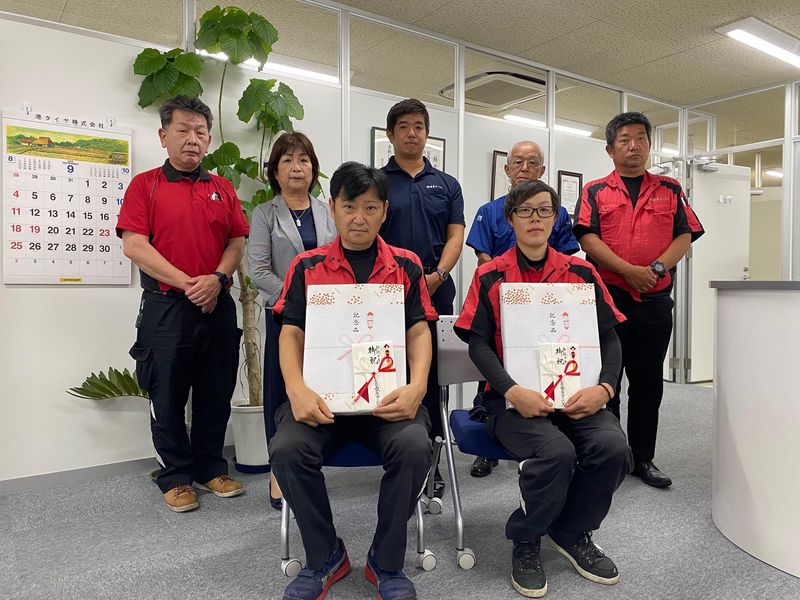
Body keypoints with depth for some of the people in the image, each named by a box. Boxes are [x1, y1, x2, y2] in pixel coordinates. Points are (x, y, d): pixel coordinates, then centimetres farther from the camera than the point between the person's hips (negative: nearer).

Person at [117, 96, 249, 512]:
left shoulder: (223, 189, 12)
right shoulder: (145, 185, 1)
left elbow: (237, 242, 8)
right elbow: (134, 245, -8)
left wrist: (216, 279, -11)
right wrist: (187, 283, -15)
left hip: (217, 305, 4)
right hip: (166, 306, -3)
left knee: (216, 393, 11)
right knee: (168, 395, 6)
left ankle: (211, 468, 26)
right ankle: (176, 477, 21)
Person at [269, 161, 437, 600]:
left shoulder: (405, 266, 9)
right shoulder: (307, 266, 9)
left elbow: (418, 332, 4)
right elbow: (291, 334, 4)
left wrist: (416, 387, -15)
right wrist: (297, 391, -15)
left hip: (387, 394, 0)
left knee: (413, 446, -29)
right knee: (287, 448, -26)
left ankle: (386, 563, 0)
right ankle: (324, 557, 3)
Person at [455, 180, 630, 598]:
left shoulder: (581, 272, 9)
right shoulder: (490, 276, 2)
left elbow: (609, 337, 7)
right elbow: (478, 344, -4)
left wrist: (604, 387, -12)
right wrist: (512, 391, -20)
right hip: (514, 399, -3)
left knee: (613, 447, -24)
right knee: (556, 452, -30)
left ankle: (572, 534, 7)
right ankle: (525, 544, 2)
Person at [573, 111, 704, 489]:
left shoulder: (670, 190, 13)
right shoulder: (595, 191, 6)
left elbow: (685, 236, 5)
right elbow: (588, 238, -6)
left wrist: (656, 267, -13)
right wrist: (629, 270, -17)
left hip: (655, 300, 2)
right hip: (607, 297, -2)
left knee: (648, 382, 9)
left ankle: (642, 459, 21)